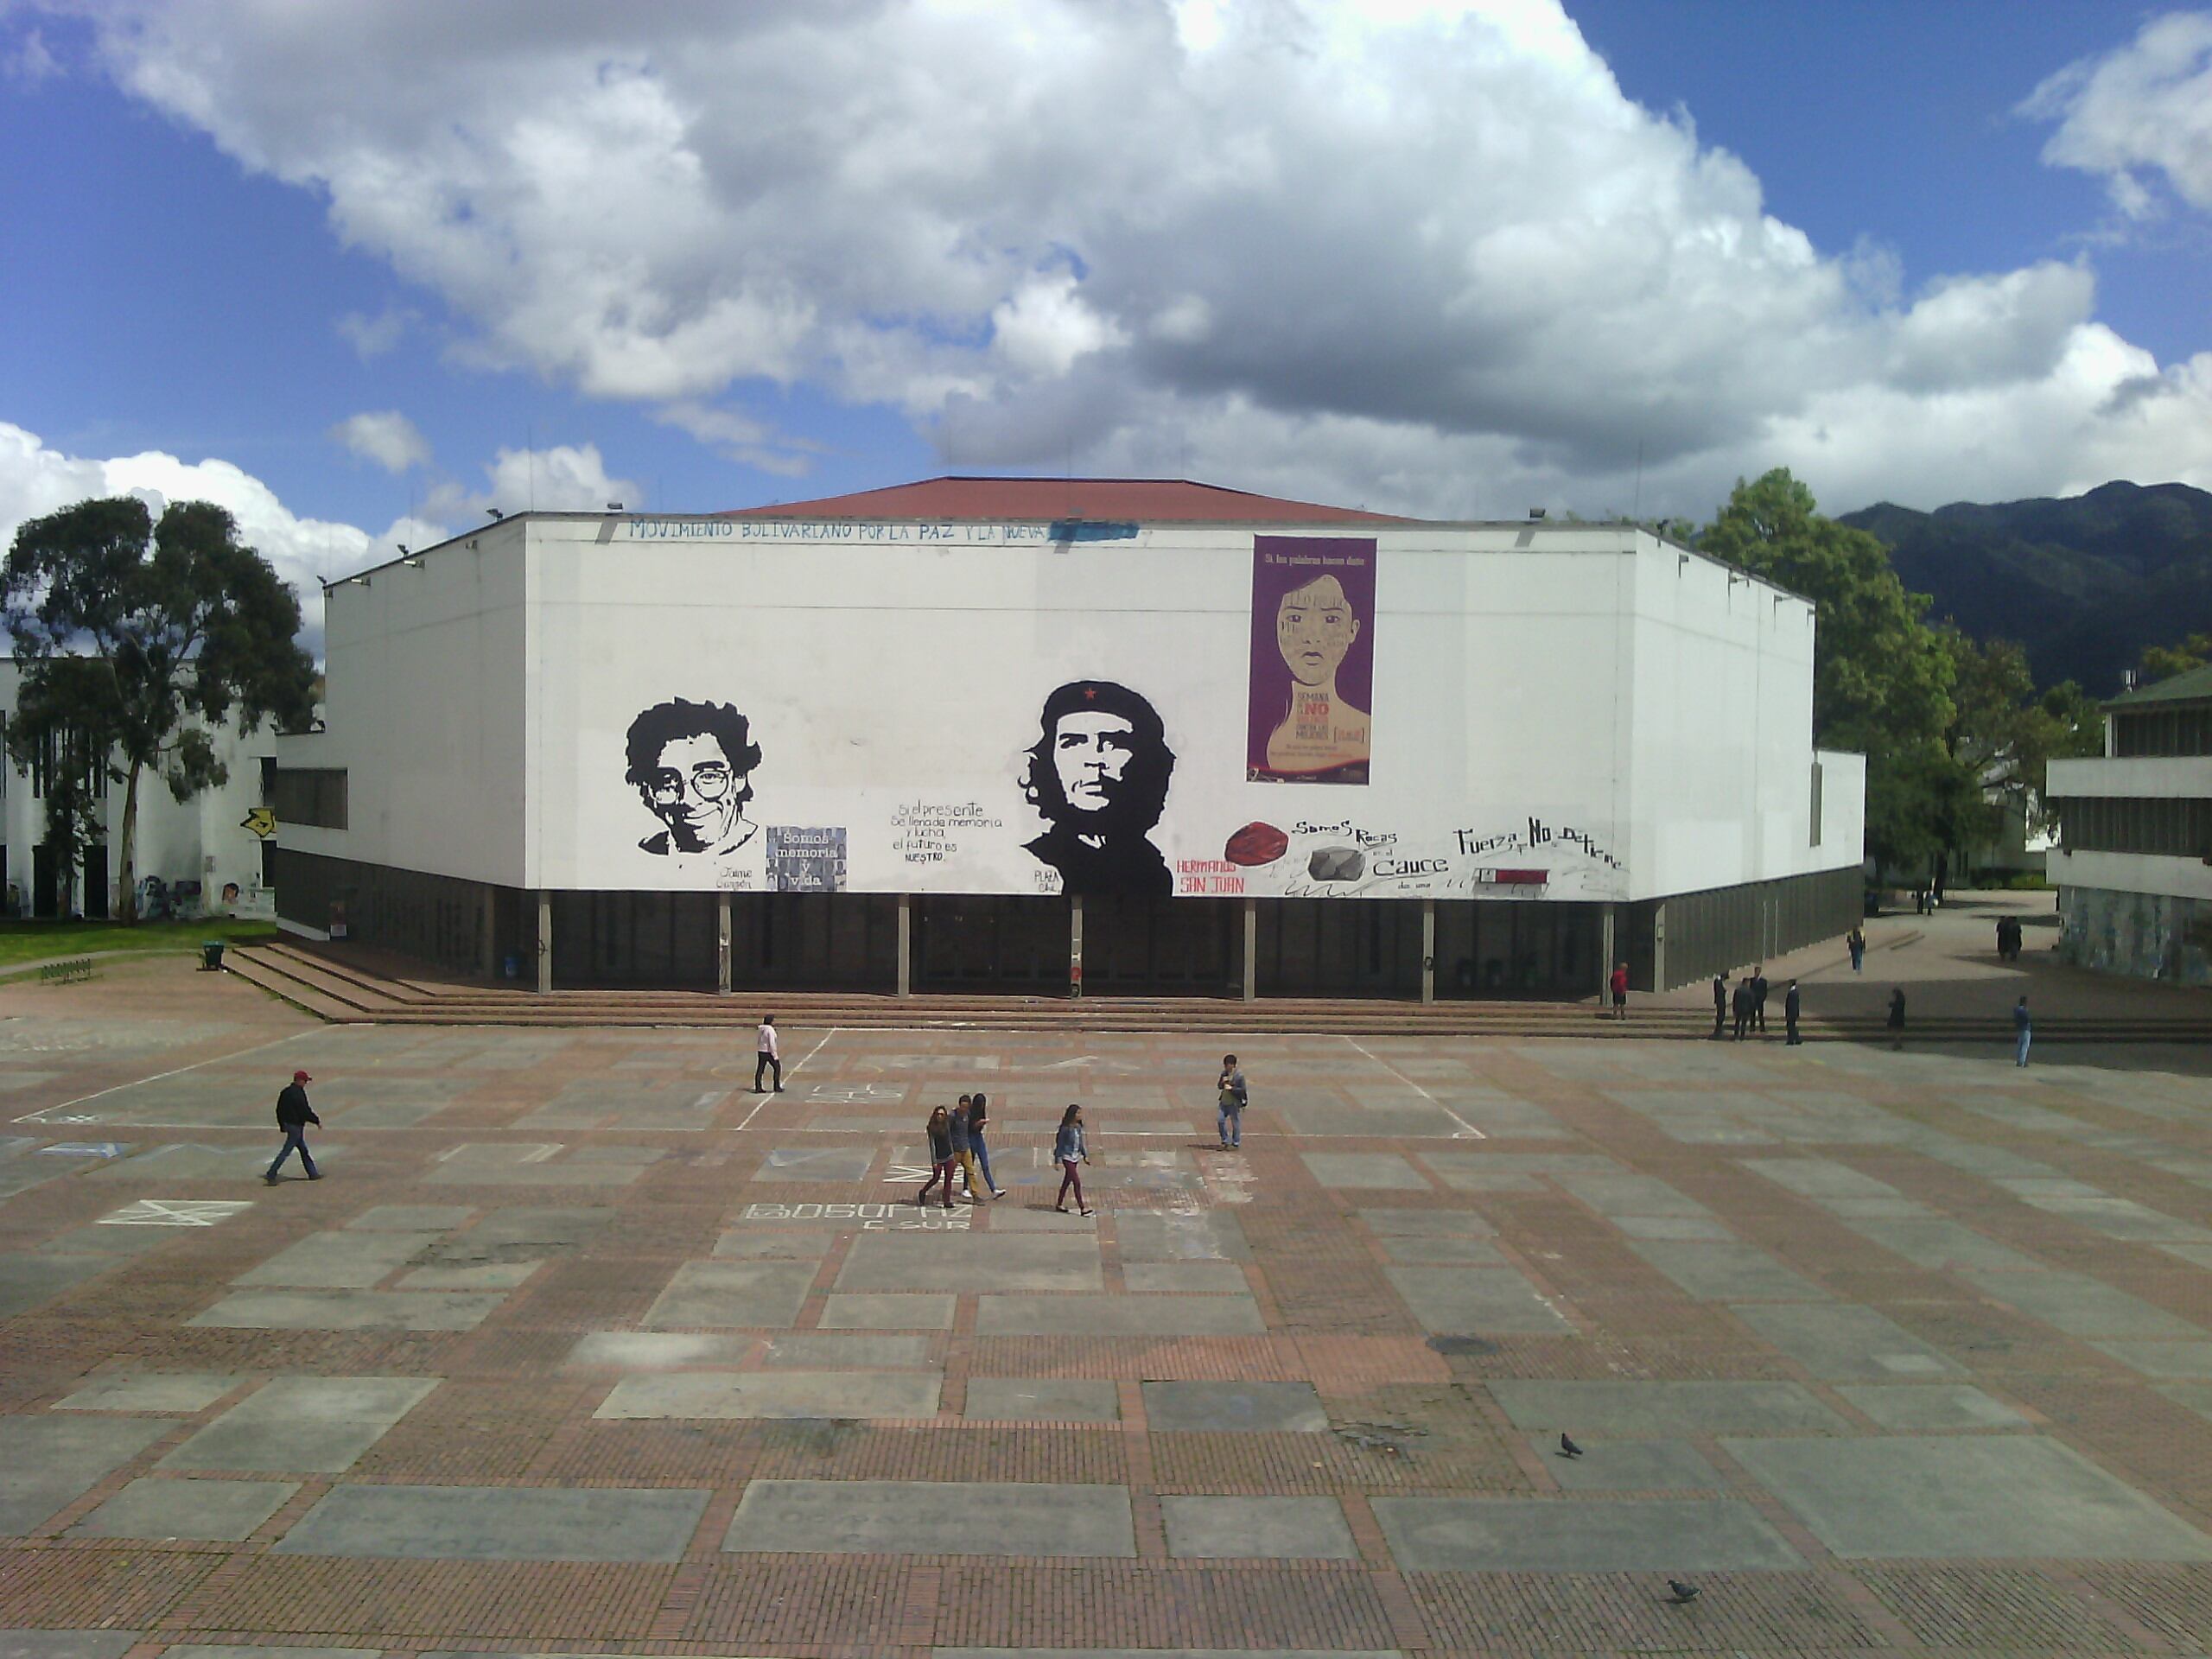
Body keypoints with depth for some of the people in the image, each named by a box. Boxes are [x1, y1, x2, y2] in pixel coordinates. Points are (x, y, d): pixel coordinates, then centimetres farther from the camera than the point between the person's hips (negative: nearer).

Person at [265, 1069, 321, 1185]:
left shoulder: (286, 1091, 9)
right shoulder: (298, 1093, -18)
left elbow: (279, 1109, 14)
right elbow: (305, 1110, -19)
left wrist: (282, 1125, 21)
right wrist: (317, 1121, -9)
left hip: (287, 1123, 10)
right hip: (296, 1125, -10)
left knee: (304, 1150, 17)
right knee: (286, 1151, -7)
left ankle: (313, 1173, 25)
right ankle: (271, 1176, -7)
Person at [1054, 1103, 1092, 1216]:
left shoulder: (1078, 1127, 4)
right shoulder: (1066, 1128, -18)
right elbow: (1059, 1144, -12)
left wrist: (1085, 1155, 11)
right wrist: (1058, 1160, -12)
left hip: (1076, 1157, 8)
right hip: (1067, 1157, -8)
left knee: (1067, 1180, 15)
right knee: (1077, 1182, -10)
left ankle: (1060, 1204, 27)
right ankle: (1082, 1208, -7)